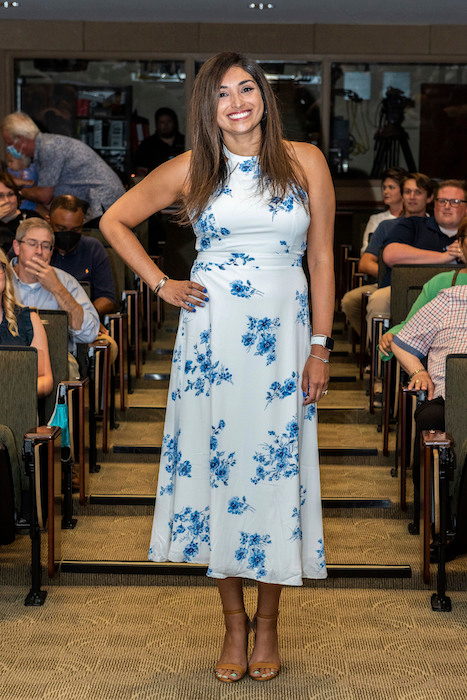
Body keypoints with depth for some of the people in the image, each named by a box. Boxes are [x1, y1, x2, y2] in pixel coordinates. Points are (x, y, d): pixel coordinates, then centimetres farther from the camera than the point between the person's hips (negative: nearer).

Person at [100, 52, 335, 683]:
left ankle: (268, 621, 19)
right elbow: (115, 220, 14)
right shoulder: (191, 170, 4)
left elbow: (322, 258, 3)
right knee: (215, 466, 3)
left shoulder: (305, 162, 4)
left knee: (276, 471, 2)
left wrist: (321, 348, -1)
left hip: (283, 337, 0)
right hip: (211, 338, 0)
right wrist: (161, 284, 4)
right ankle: (234, 620, 18)